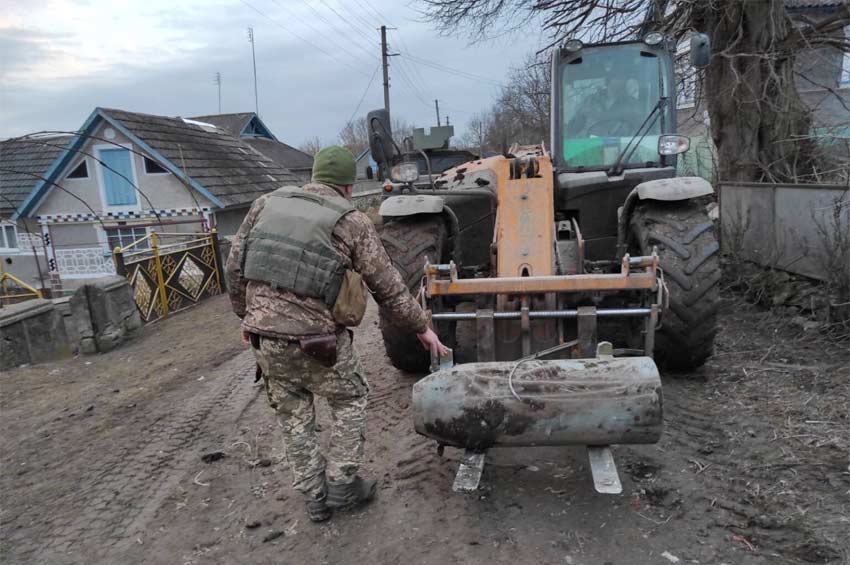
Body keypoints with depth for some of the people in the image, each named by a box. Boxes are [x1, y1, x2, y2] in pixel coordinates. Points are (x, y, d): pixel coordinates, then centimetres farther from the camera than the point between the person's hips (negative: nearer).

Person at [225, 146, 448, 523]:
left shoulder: (267, 204, 6)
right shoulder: (352, 222, -5)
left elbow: (235, 267, 8)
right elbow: (388, 288, -1)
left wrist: (247, 315, 21)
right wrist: (421, 327, 11)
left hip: (264, 337, 4)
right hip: (317, 338, -4)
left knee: (293, 415, 19)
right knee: (349, 400, 21)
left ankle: (315, 498, 29)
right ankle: (342, 485, 25)